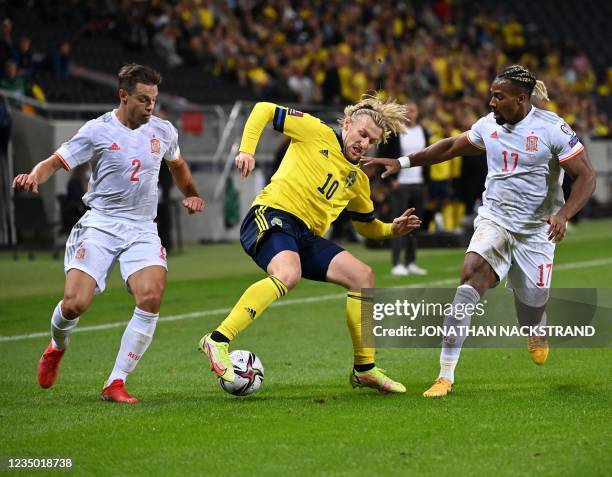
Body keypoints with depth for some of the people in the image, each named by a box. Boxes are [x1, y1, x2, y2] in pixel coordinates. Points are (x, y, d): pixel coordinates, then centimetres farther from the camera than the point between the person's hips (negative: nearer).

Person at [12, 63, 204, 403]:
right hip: (99, 225, -3)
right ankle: (57, 347, 23)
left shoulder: (163, 131, 9)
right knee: (74, 304, -16)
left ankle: (116, 384, -13)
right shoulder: (97, 131, -4)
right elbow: (56, 161, -6)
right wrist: (35, 176, -26)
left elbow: (177, 164, 31)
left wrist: (191, 195, 25)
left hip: (142, 230, 3)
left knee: (151, 298, -23)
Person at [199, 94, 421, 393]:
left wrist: (393, 229, 11)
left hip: (306, 237, 8)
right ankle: (218, 341, -36)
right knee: (289, 273, -37)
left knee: (362, 276, -1)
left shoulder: (357, 180, 21)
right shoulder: (317, 133, 2)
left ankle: (364, 369, 8)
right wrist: (246, 150, -11)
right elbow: (264, 110, 2)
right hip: (271, 216, -8)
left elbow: (367, 225, 32)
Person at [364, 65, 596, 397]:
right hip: (494, 220, 2)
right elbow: (451, 147, 18)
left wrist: (563, 214, -27)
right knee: (471, 277, -26)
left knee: (531, 317, 5)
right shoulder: (489, 125, 2)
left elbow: (586, 176, -12)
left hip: (536, 230, -2)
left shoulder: (552, 129, -13)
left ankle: (538, 334, 50)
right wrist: (402, 162, 15)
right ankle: (446, 375, -29)